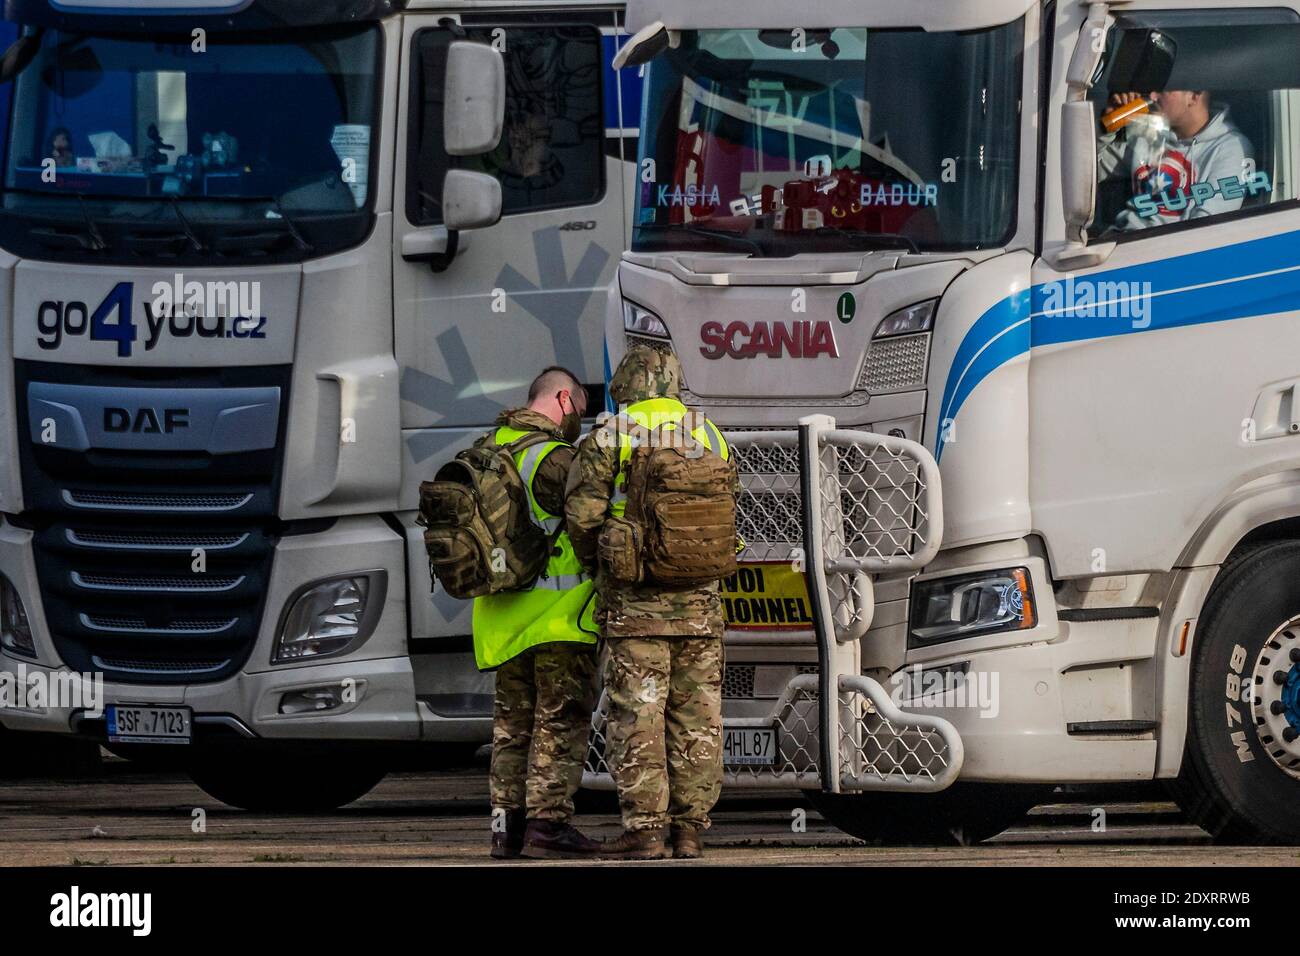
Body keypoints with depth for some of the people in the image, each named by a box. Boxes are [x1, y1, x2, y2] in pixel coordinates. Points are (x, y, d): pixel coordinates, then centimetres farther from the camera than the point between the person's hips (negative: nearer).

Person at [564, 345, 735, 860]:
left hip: (635, 602, -4)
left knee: (637, 715, -3)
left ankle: (645, 828, -7)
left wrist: (595, 565, 12)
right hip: (699, 602, 4)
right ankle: (689, 827, 7)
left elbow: (582, 514, -7)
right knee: (696, 716, 7)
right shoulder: (709, 436, 12)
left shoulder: (608, 438, -3)